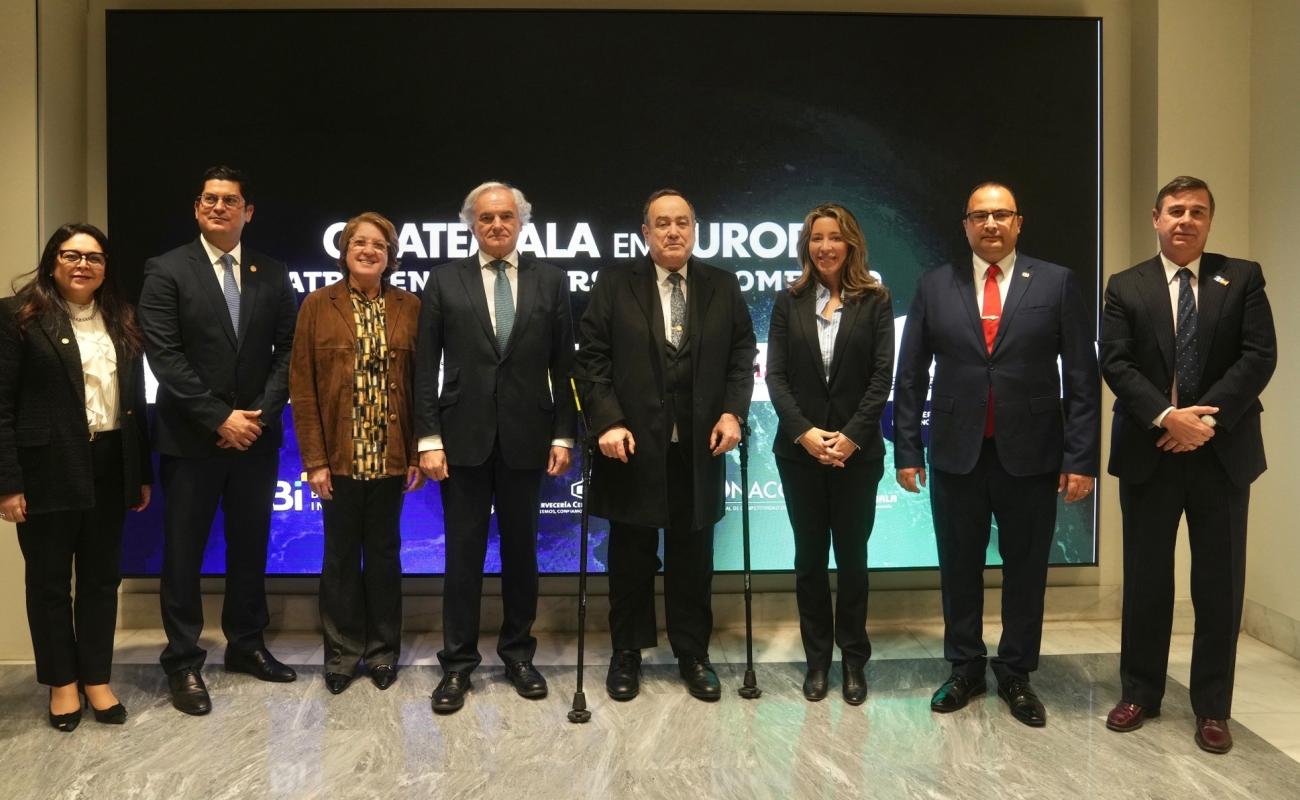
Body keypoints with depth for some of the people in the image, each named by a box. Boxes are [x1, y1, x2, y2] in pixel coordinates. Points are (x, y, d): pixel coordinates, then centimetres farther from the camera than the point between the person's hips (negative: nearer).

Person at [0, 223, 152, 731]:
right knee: (49, 579, 9)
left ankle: (96, 677, 25)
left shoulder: (121, 322, 11)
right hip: (49, 470, -4)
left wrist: (143, 473, 9)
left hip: (109, 467, 4)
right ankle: (61, 681, 24)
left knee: (102, 576, 11)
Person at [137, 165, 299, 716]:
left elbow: (287, 351, 3)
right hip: (191, 437, -3)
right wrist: (219, 418, -15)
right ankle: (184, 662, 18)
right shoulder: (167, 271, -3)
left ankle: (246, 644, 28)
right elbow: (165, 357, -10)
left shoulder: (272, 275, 7)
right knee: (184, 552, 5)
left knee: (250, 546, 12)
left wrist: (260, 414, -9)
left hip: (256, 435, 3)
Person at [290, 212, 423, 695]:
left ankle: (382, 650, 26)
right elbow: (302, 386, -2)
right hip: (338, 456, 0)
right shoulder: (317, 306, 0)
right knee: (340, 555, 10)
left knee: (384, 553, 12)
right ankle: (342, 652, 25)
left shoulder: (410, 307, 2)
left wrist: (416, 454, -5)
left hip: (390, 456, 1)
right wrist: (314, 459, -8)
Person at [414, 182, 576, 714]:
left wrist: (563, 435, -2)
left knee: (521, 549, 11)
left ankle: (518, 653, 26)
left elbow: (564, 365, 4)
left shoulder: (550, 280, 5)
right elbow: (426, 366, 1)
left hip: (525, 438, 1)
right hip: (464, 437, -1)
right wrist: (428, 438, -6)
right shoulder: (446, 280, 4)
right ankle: (457, 663, 17)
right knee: (464, 552, 5)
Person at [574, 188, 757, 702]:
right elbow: (592, 360, -3)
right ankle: (626, 655, 26)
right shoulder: (615, 284, 1)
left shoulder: (722, 286, 7)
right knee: (631, 557, 10)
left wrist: (733, 412, -6)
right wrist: (608, 421, -13)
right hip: (634, 446, -1)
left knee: (692, 558, 11)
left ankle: (693, 655, 26)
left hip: (699, 448, 2)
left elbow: (742, 357, 7)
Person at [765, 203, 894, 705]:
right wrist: (806, 433, -12)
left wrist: (851, 436, -14)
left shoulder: (875, 301, 2)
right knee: (809, 557, 8)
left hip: (857, 450, -1)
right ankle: (817, 658, 20)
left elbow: (882, 377, -4)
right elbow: (776, 376, 0)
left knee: (852, 556, 6)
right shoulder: (789, 301, 6)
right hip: (800, 449, 1)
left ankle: (854, 659, 21)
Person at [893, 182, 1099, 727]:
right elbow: (910, 376, 4)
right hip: (956, 453, 1)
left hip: (1031, 454, 0)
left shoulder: (1056, 283, 1)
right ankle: (965, 669, 28)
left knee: (1026, 569, 10)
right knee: (959, 567, 11)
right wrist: (907, 450, 0)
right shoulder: (934, 287, 4)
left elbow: (1082, 377, -1)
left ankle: (1016, 675, 27)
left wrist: (1081, 457, -7)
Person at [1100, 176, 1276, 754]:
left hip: (1223, 452, 0)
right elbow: (1115, 364, -5)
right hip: (1148, 453, 0)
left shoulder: (1243, 278, 5)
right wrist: (1168, 417, -18)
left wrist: (1204, 417, -16)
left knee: (1220, 583, 7)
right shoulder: (1125, 287, 5)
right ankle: (1139, 693, 23)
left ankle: (1212, 707, 21)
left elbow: (1260, 357, -5)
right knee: (1145, 578, 9)